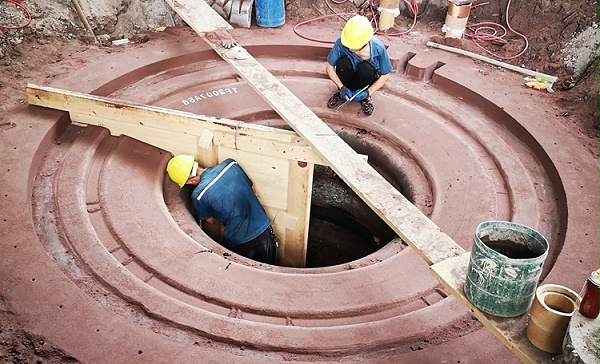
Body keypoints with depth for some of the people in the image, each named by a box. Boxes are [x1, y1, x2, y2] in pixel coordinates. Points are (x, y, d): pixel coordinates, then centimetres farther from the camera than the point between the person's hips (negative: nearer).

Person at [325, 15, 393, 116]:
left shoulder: (378, 47, -28)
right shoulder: (341, 43, -28)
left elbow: (385, 75, -15)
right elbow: (329, 67, -15)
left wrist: (369, 92, -25)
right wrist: (342, 87, -26)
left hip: (365, 79, -1)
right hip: (348, 83, 1)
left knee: (365, 67, -34)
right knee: (342, 63, -31)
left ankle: (365, 97, -6)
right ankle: (342, 93, -4)